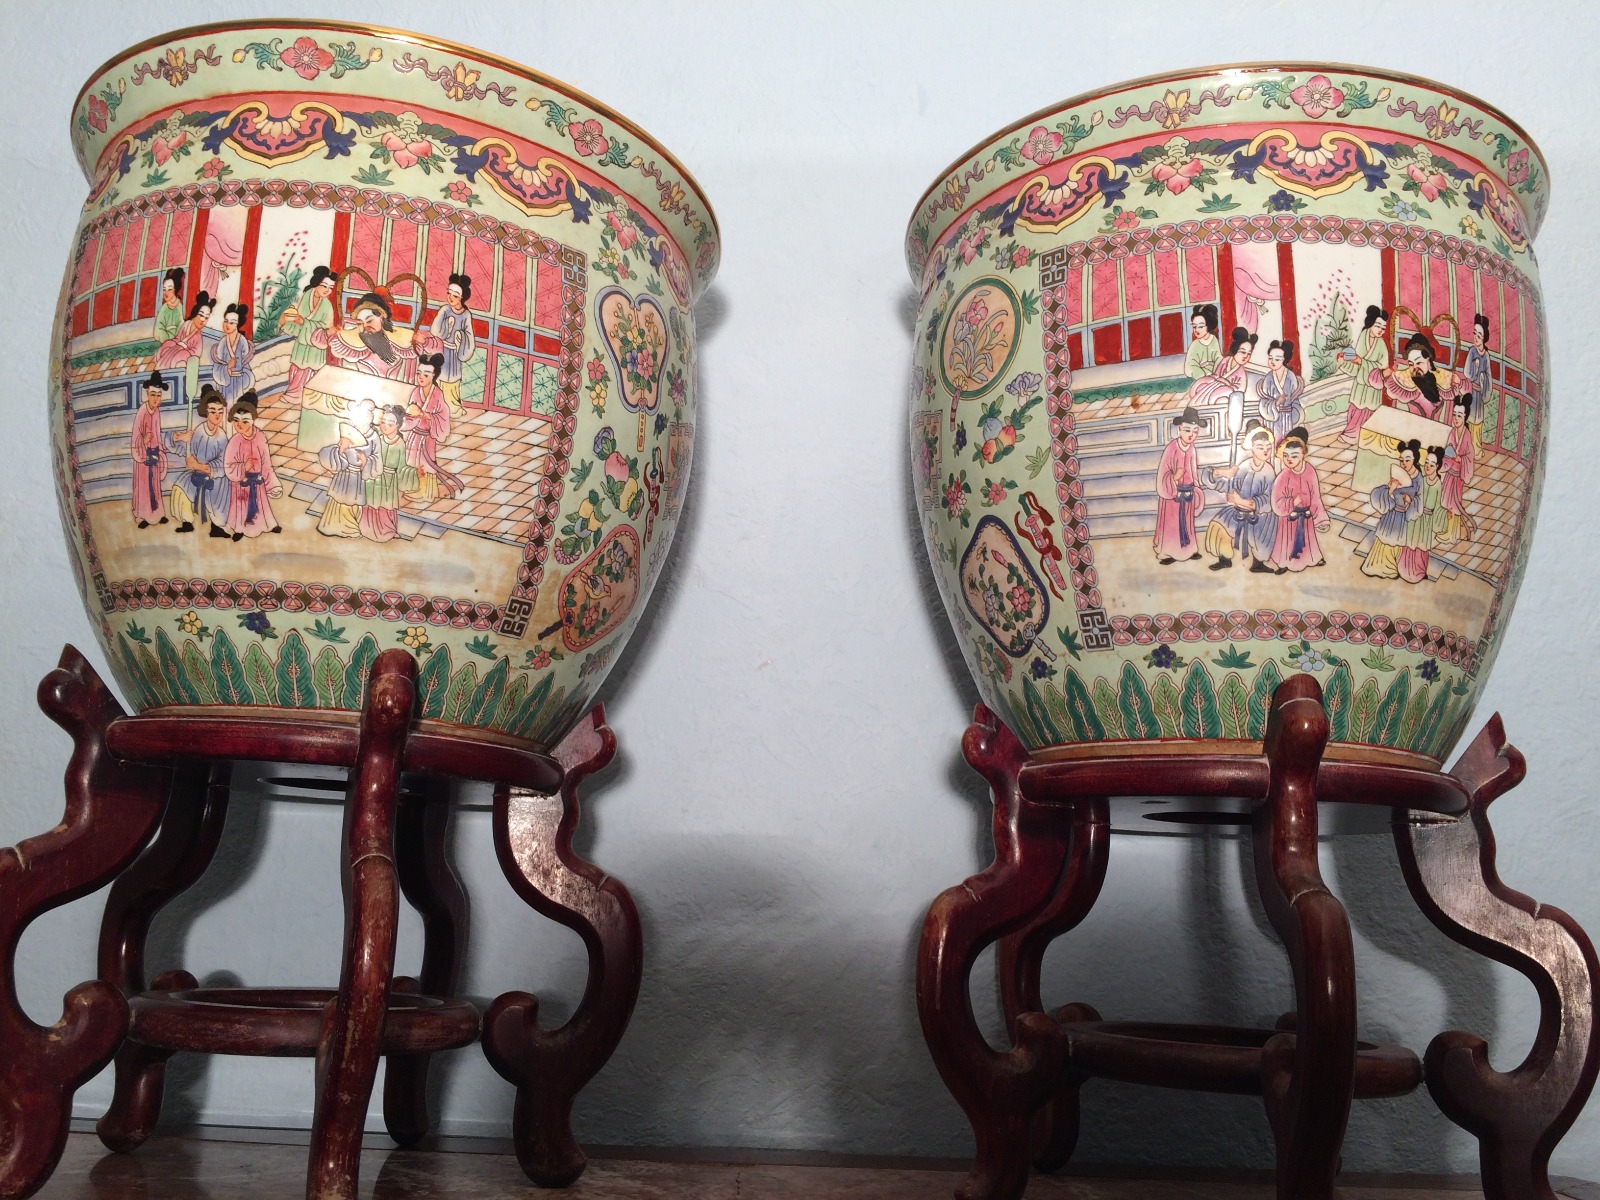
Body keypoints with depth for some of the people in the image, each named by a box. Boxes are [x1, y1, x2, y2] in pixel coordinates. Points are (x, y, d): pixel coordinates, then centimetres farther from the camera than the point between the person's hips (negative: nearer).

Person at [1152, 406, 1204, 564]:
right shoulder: (1172, 448, -19)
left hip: (1188, 490, 6)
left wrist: (1193, 489, 13)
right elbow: (1163, 473, -17)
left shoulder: (1191, 448, 0)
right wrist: (1174, 478, -34)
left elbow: (1192, 469, 10)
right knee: (1170, 521, 1)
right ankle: (1167, 553, 10)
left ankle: (1187, 549, 27)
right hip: (1173, 491, -6)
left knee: (1186, 521, 16)